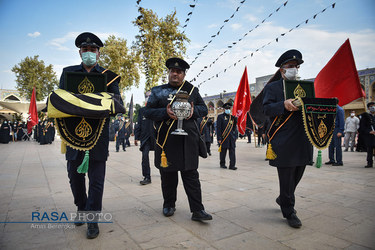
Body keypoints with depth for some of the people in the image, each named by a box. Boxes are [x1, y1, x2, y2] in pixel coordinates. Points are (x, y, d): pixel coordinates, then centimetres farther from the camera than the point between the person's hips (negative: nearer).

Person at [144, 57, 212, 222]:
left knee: (191, 174, 1)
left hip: (188, 140, 1)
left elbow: (204, 109, 15)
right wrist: (165, 112, -16)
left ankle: (197, 210, 6)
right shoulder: (157, 91, 10)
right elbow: (148, 112, 2)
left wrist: (194, 110, -8)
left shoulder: (192, 90, 14)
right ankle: (169, 205, 27)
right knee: (168, 174, 8)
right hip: (166, 139, 0)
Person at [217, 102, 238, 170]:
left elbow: (235, 127, 16)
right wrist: (219, 138, -11)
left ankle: (232, 165, 2)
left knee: (232, 151, -1)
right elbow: (218, 128, -6)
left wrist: (236, 136, 8)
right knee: (223, 151, 6)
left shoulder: (232, 117, 13)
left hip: (232, 137, 4)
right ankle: (222, 164, 22)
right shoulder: (220, 116, -2)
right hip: (223, 138, -4)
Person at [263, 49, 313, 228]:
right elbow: (267, 109, -12)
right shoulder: (272, 87, 2)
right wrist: (284, 105, -29)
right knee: (286, 178, -1)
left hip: (302, 140, 6)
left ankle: (283, 199, 39)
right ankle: (289, 212, 15)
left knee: (297, 175, 16)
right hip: (284, 142, -6)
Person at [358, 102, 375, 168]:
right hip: (368, 136, -1)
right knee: (369, 149, 1)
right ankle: (369, 163, 8)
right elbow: (362, 127, 2)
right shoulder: (365, 116, 7)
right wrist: (369, 132, -12)